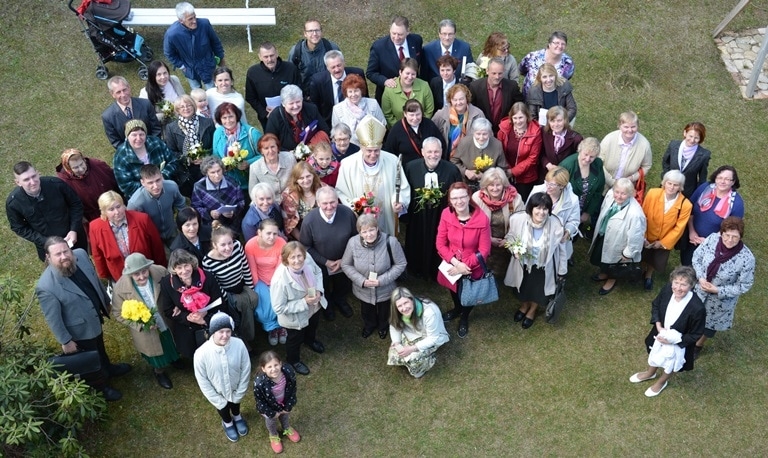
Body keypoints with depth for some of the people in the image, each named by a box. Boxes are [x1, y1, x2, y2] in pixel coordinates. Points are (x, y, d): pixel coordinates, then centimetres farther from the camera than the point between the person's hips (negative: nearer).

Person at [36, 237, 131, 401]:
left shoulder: (81, 255, -21)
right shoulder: (46, 287, -38)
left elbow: (95, 279, -1)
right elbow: (53, 318, -23)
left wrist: (106, 301, 12)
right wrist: (65, 341, -12)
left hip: (96, 318, 6)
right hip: (80, 330, -6)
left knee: (100, 347, 35)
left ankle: (108, 368, 65)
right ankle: (101, 387, 50)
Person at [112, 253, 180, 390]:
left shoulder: (160, 272, -26)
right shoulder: (120, 289, -29)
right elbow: (118, 314, -15)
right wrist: (141, 324, -25)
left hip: (169, 323, 2)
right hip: (147, 332, -2)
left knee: (172, 345, 33)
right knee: (157, 356, 25)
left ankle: (173, 357, 68)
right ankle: (159, 371, 59)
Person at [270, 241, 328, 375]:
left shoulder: (307, 259, -28)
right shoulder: (280, 280, -43)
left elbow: (317, 272, -4)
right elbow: (279, 308, -32)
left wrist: (319, 290, -20)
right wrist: (304, 303, -32)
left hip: (313, 306, 5)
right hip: (295, 317, -5)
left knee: (313, 326, 37)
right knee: (296, 338, 25)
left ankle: (310, 340, 72)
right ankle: (293, 360, 58)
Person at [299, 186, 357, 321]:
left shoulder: (348, 213, -29)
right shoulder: (309, 220, -31)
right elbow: (305, 246, -17)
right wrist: (325, 262, -18)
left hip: (344, 262, 1)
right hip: (321, 264, -1)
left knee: (343, 287, 31)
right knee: (324, 290, 29)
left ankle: (340, 300, 65)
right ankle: (327, 304, 63)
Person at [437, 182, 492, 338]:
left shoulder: (482, 219, -28)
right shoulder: (446, 214, -20)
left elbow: (484, 251, -22)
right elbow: (440, 243, -13)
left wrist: (465, 266, -24)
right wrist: (455, 263, -24)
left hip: (473, 268, -2)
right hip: (452, 266, 2)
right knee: (453, 290, 32)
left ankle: (464, 318, 60)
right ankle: (457, 309, 67)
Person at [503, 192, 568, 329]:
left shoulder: (555, 224, -29)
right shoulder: (518, 219, -27)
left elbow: (561, 248, -12)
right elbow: (510, 236, -4)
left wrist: (562, 270, -1)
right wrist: (514, 250, -24)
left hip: (543, 266, -1)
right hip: (523, 264, 1)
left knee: (539, 290, 24)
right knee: (523, 288, 29)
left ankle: (532, 311, 59)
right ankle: (524, 305, 65)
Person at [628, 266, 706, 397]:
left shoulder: (697, 308, -38)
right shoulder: (667, 289, -26)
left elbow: (695, 335, -22)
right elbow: (655, 305, -4)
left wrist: (672, 340, -26)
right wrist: (658, 326, -17)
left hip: (678, 343, -4)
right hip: (660, 333, 4)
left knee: (669, 364, 26)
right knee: (654, 355, 33)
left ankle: (662, 382, 60)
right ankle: (650, 372, 66)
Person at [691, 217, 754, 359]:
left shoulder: (747, 258, -33)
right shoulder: (712, 239, -25)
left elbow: (744, 285, -20)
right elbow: (697, 257, -8)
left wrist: (718, 290, -24)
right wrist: (700, 278, -21)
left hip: (720, 300, -2)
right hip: (699, 290, 2)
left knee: (710, 322, 26)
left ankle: (699, 344, 57)